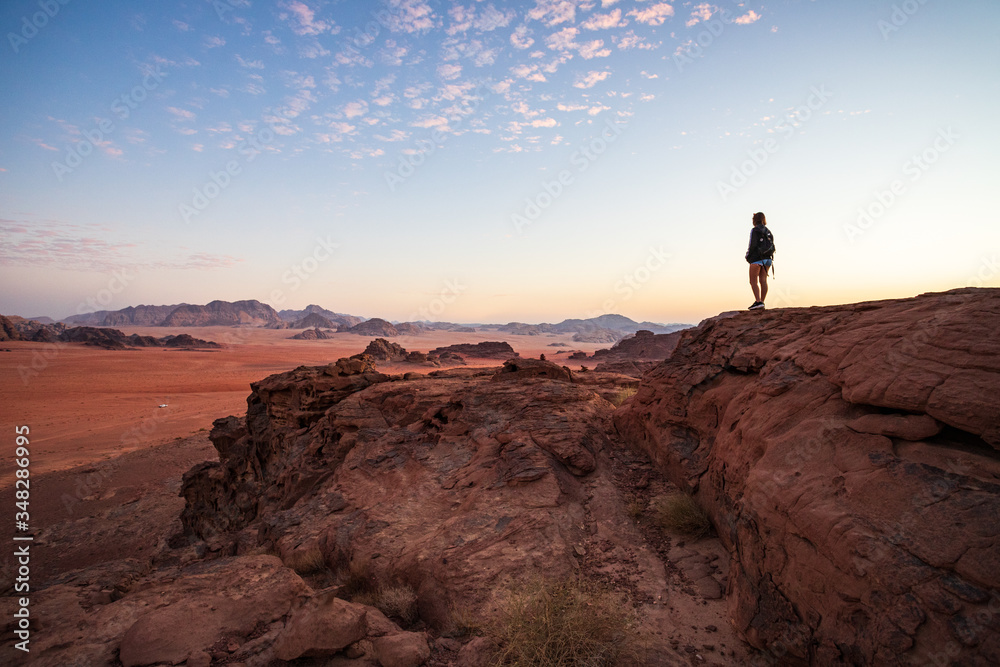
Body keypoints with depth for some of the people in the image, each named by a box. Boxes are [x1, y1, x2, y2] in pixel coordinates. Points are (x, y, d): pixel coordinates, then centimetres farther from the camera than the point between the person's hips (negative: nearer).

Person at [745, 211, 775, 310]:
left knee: (753, 281, -7)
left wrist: (748, 257, -1)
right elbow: (772, 246, 13)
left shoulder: (755, 230, -6)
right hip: (767, 258, 7)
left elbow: (752, 245, -12)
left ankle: (758, 302, -20)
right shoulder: (768, 231, 15)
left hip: (757, 258, -7)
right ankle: (762, 303, 4)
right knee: (763, 280, 5)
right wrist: (771, 260, 17)